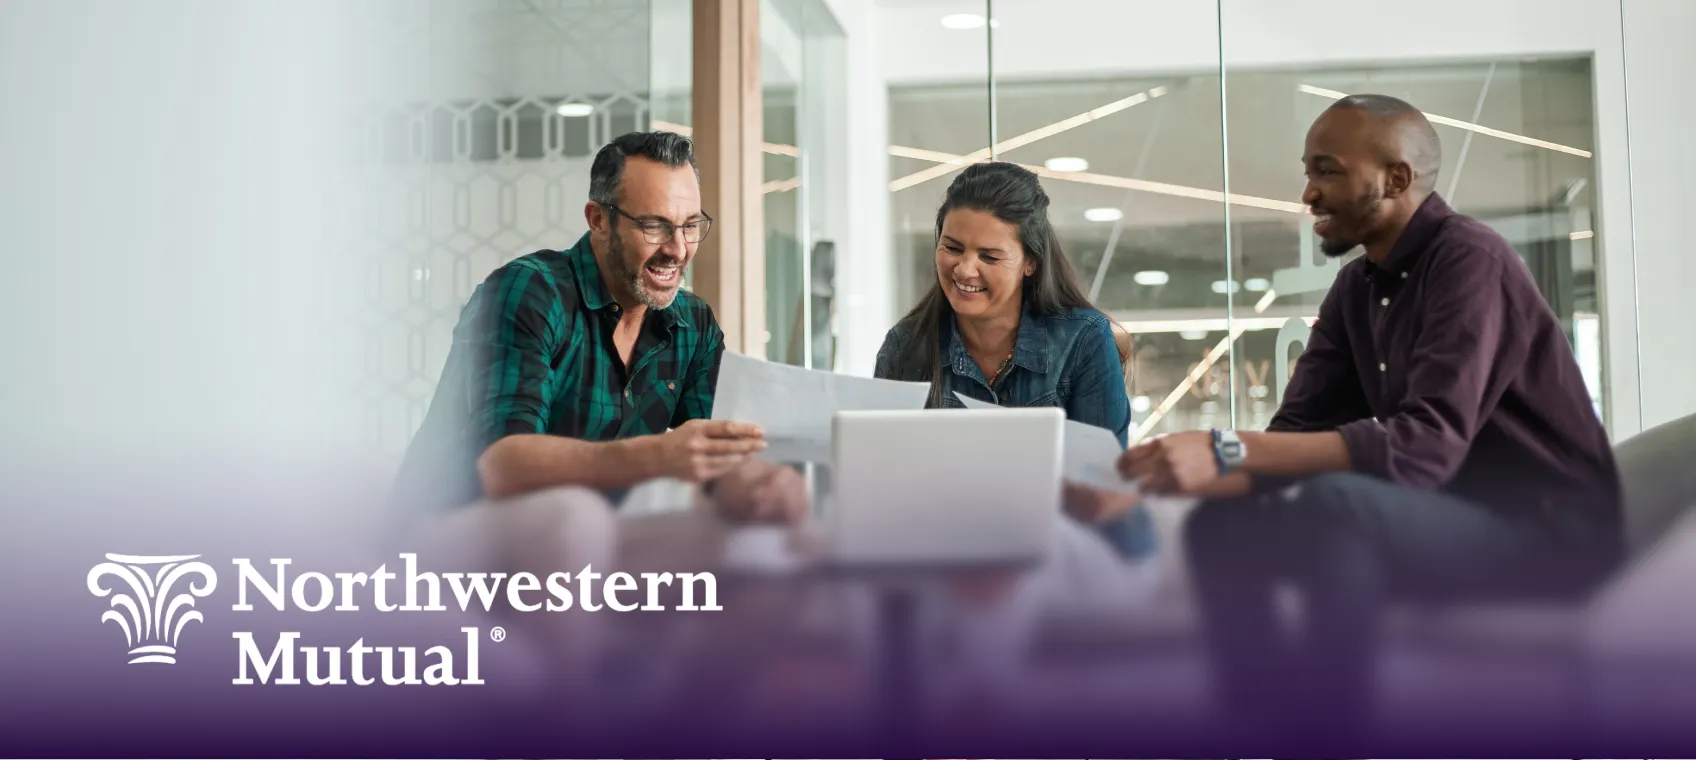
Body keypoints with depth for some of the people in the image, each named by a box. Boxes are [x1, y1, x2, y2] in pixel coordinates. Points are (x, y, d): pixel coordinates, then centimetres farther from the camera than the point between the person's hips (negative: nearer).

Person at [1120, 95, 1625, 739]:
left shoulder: (1468, 260, -17)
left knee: (1332, 505, -33)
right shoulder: (1356, 288, 9)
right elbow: (1297, 434, 2)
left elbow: (1428, 444, -30)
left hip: (1546, 533, -8)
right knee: (1219, 526, -3)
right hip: (1447, 520, 8)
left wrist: (1229, 450, -36)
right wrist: (1186, 472, -19)